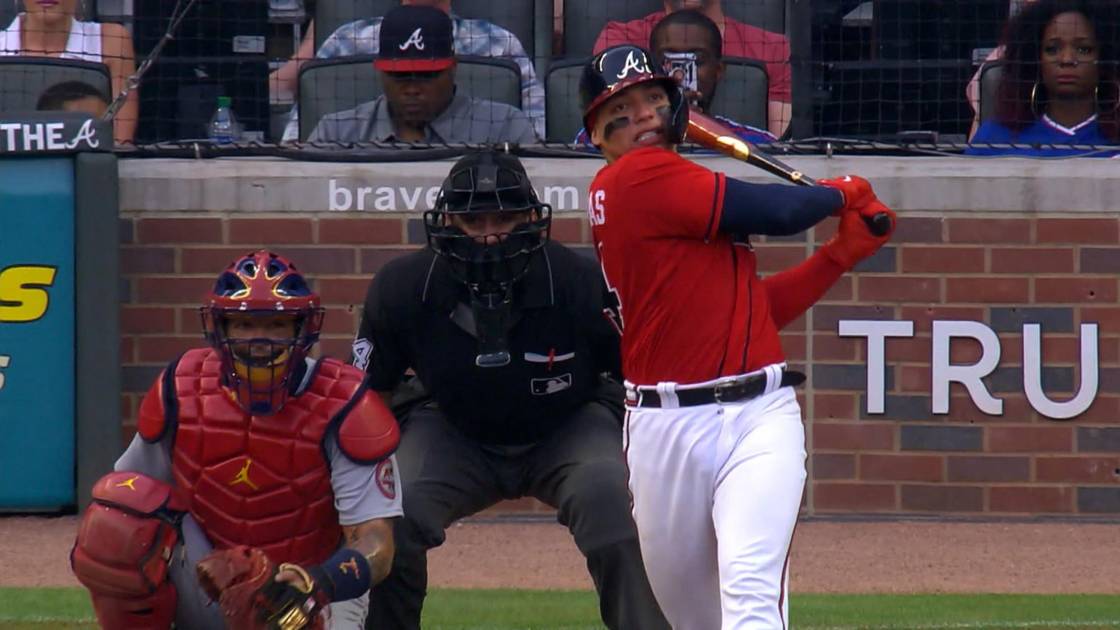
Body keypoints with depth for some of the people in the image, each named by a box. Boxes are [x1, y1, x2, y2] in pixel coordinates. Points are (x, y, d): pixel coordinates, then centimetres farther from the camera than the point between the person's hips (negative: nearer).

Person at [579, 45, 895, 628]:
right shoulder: (636, 180, -8)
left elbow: (760, 306, 18)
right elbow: (775, 212, -11)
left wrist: (843, 251, 9)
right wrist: (839, 193, 9)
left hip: (761, 416, 5)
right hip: (667, 423, -5)